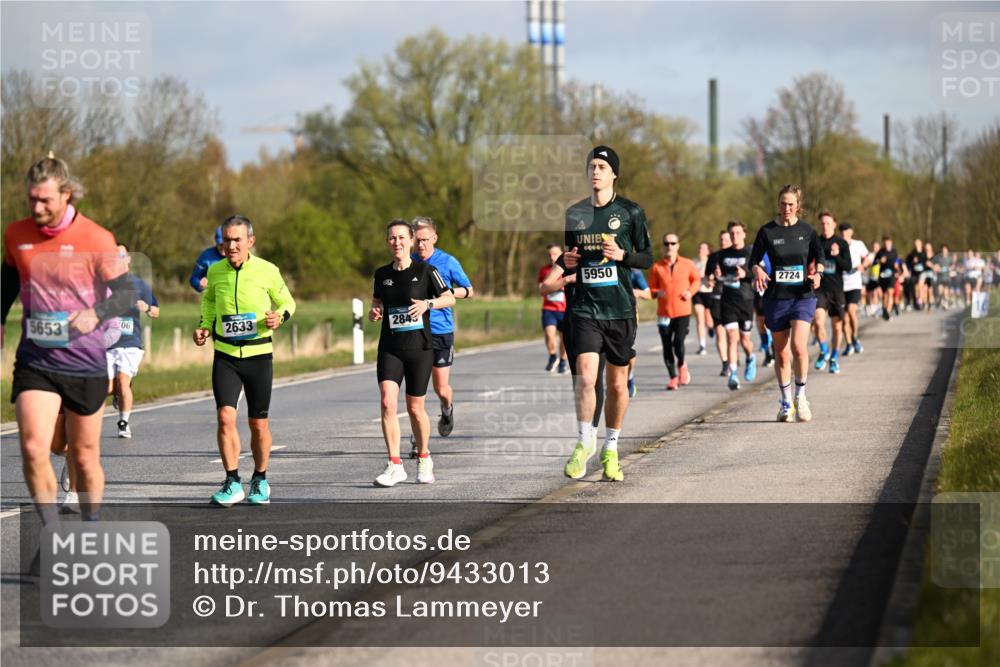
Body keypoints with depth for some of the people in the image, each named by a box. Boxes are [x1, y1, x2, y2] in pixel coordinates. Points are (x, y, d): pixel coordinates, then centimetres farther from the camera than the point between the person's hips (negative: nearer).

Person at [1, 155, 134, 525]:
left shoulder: (97, 239, -8)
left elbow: (125, 292, -7)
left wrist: (96, 314, -25)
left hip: (86, 364, -2)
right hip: (34, 363, 2)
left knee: (84, 456, 8)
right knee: (33, 449, -16)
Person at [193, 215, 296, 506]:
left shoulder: (267, 271, -7)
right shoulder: (215, 271, 1)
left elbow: (287, 302, 7)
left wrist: (279, 316, -14)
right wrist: (204, 326, 5)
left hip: (259, 354, -1)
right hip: (225, 355, 1)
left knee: (258, 424, 6)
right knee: (225, 417, -14)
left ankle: (260, 481, 26)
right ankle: (232, 484, -7)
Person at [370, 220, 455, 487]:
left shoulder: (425, 271, -3)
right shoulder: (382, 274, 7)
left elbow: (450, 298, 3)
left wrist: (428, 303, -15)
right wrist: (374, 313, -2)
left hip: (420, 347, -2)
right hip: (390, 348, 2)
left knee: (415, 408, 5)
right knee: (388, 402, -16)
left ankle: (424, 458, 30)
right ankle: (395, 465, -14)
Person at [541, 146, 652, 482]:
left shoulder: (631, 212, 0)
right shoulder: (574, 213, 8)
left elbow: (647, 258, 4)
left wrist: (622, 255, -15)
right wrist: (563, 263, -1)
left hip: (620, 309, -1)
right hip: (585, 307, 1)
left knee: (618, 384, 6)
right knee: (585, 376, -15)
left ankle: (610, 449, 23)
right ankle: (585, 442, 2)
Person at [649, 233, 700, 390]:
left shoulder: (687, 265, 2)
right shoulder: (656, 267, 1)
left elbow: (696, 279, 17)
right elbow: (651, 288, 8)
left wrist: (691, 291, -1)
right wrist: (657, 293, -14)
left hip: (683, 311, -1)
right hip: (664, 311, 1)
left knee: (678, 343, -14)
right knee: (667, 346, 3)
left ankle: (681, 365, 16)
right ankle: (673, 377, 18)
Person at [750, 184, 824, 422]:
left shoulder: (806, 230, 2)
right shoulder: (767, 231, 1)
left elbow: (819, 255, 13)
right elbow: (754, 259, 4)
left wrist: (817, 272, -7)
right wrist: (757, 271, -18)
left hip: (803, 297, -1)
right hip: (776, 298, 1)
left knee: (799, 346, -19)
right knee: (781, 353, 7)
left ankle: (801, 396, 0)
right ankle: (786, 403, 21)